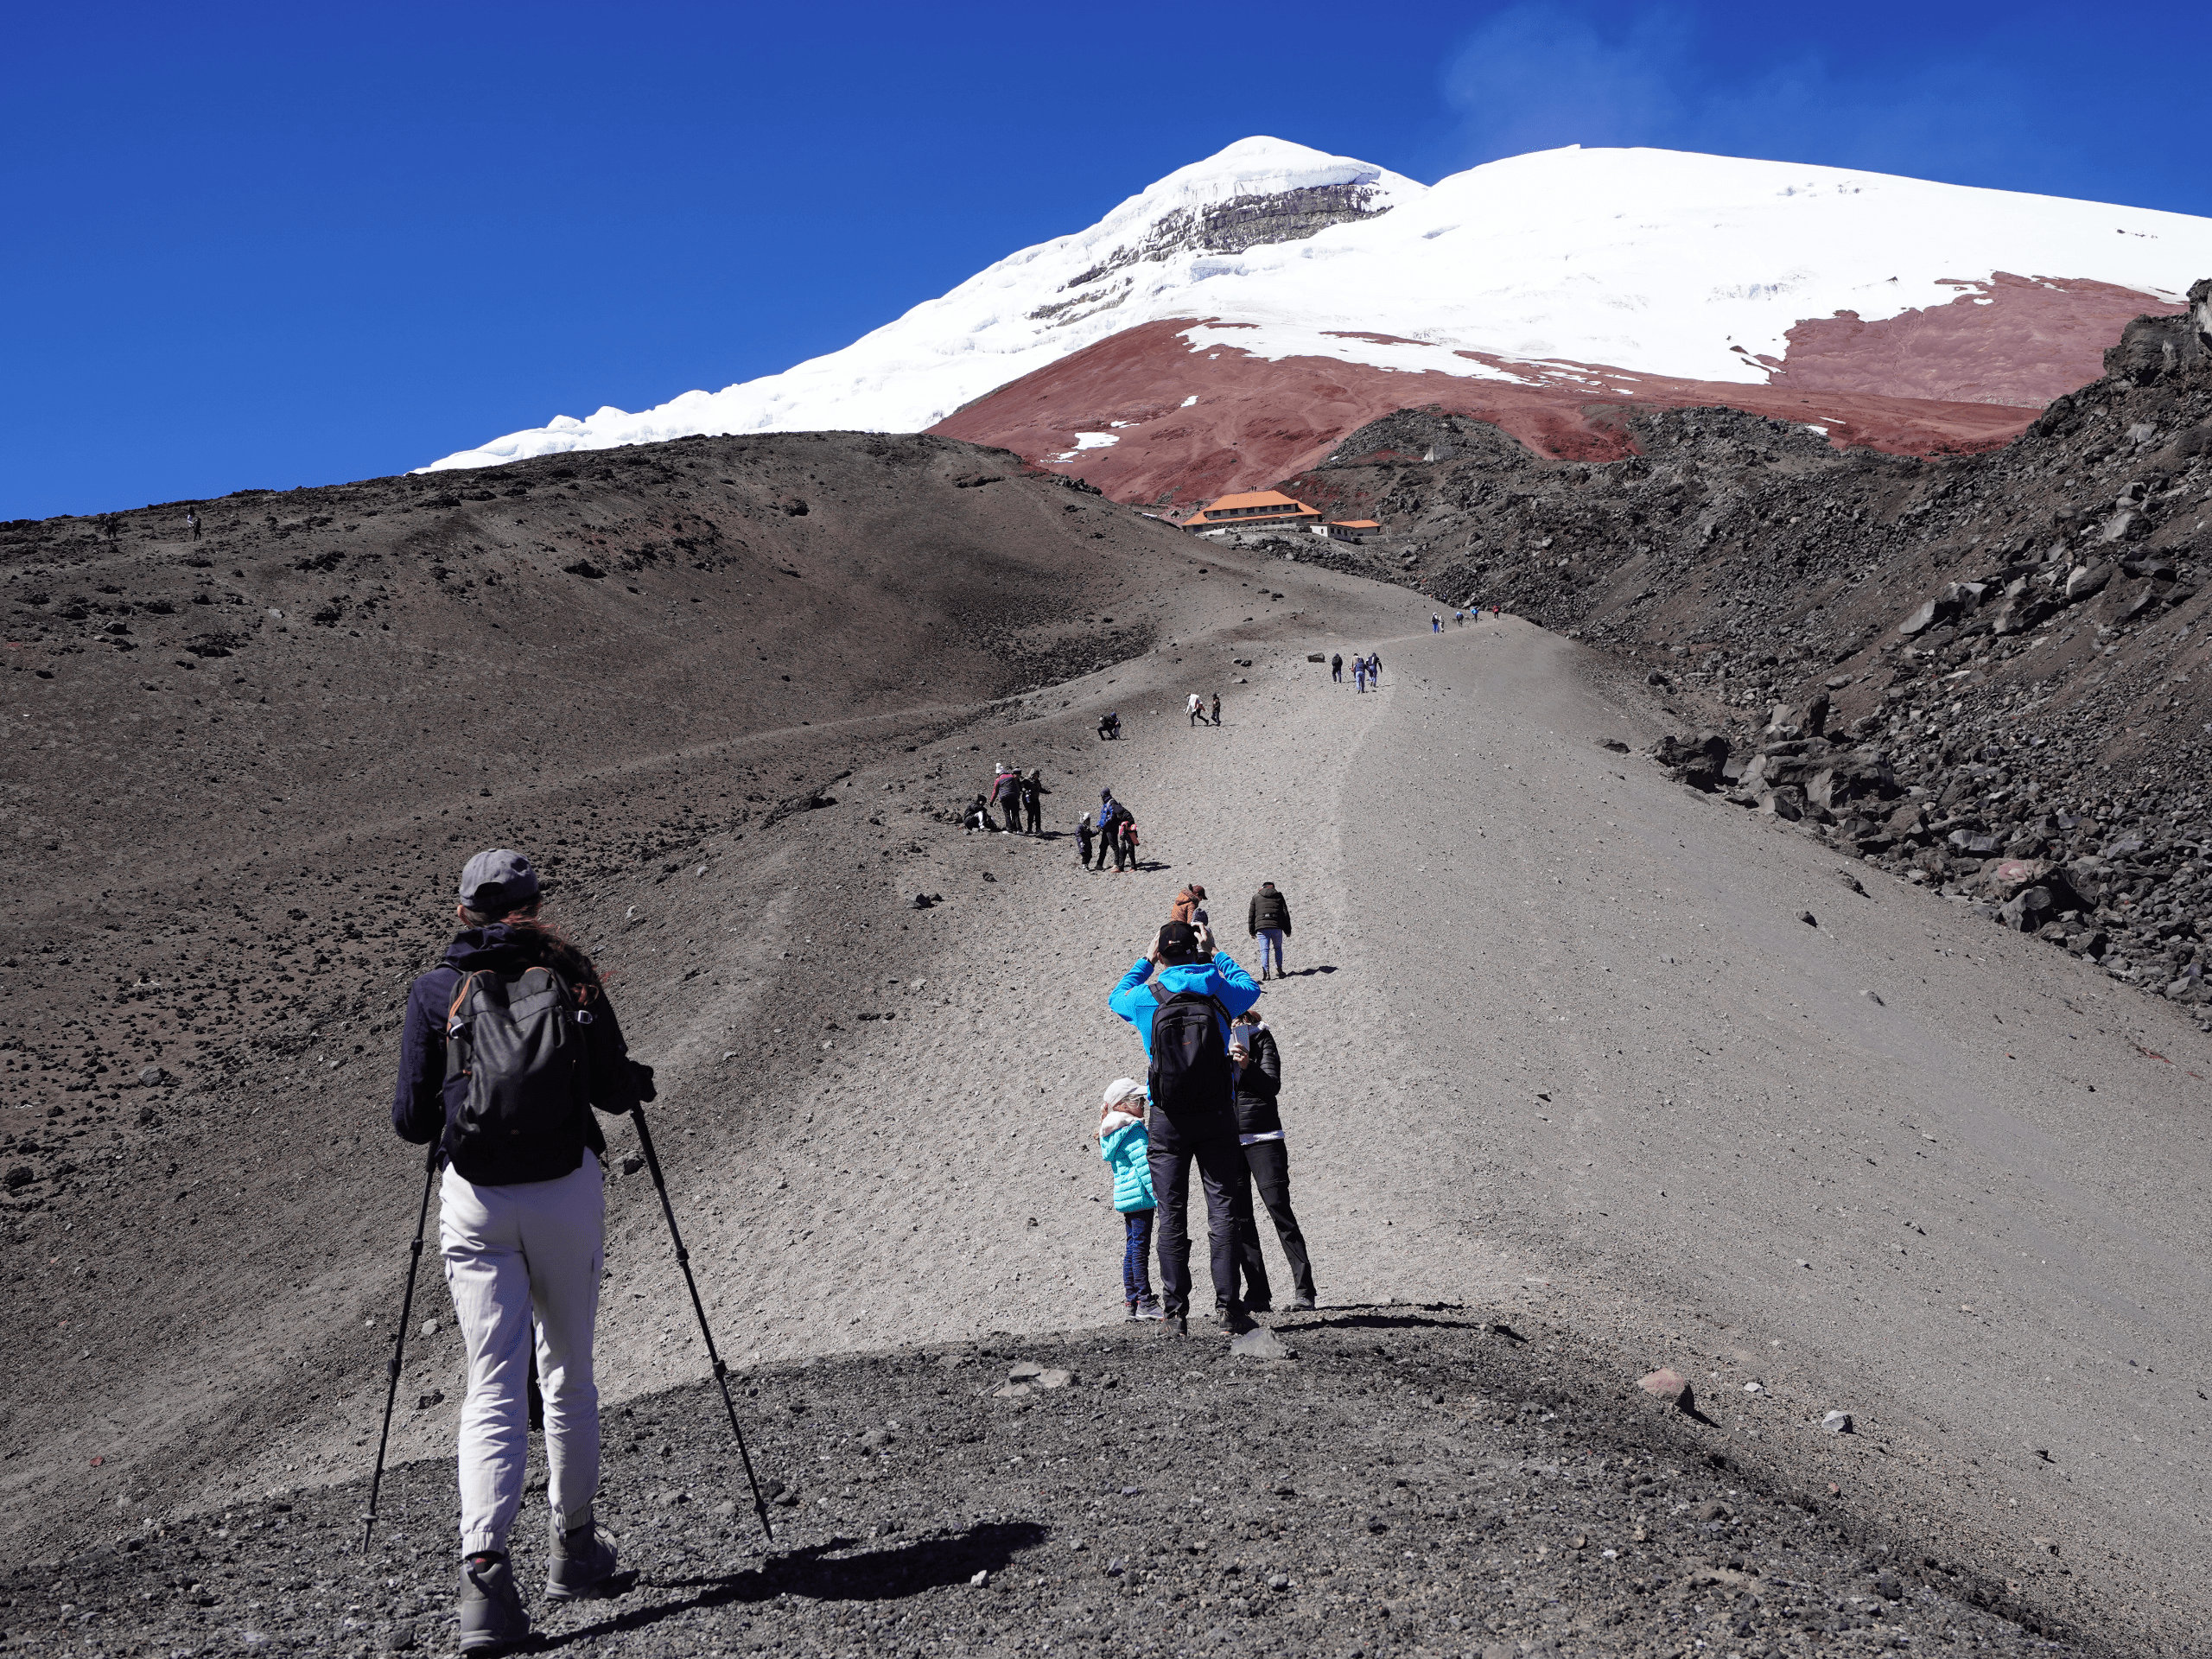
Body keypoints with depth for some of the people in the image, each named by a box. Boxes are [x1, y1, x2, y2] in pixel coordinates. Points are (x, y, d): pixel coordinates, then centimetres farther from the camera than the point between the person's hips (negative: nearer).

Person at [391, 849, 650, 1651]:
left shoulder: (435, 992, 1)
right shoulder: (571, 976, 0)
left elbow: (411, 1121, 0)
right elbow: (616, 1092, -1)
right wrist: (642, 1078, 22)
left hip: (477, 1202, 0)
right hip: (568, 1193, 0)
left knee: (493, 1387, 1)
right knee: (568, 1373, 16)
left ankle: (483, 1569, -14)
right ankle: (574, 1546, 28)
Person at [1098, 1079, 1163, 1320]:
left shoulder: (1110, 1131, 16)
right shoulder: (1134, 1129, -14)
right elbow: (1144, 1166, -20)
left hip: (1125, 1198, 10)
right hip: (1140, 1195, -10)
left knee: (1132, 1248, 12)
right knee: (1140, 1247, -7)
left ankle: (1130, 1303, 14)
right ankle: (1145, 1302, -5)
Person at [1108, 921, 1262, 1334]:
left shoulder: (1148, 997, -4)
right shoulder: (1218, 991, -3)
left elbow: (1117, 998, 20)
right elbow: (1250, 988, 21)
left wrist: (1146, 961, 26)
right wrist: (1216, 953, 24)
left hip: (1168, 1119, 0)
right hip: (1216, 1115, 0)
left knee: (1172, 1216, 3)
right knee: (1222, 1210, 3)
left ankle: (1176, 1311, 0)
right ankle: (1229, 1306, -2)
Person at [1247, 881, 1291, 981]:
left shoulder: (1256, 897, 15)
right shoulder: (1279, 896, 15)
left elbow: (1251, 915, 12)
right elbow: (1285, 914, 11)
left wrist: (1252, 931, 17)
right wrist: (1288, 930, 15)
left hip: (1261, 927, -1)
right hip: (1277, 927, 1)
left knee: (1264, 950, -2)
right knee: (1278, 948, 18)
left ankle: (1265, 972, -18)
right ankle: (1278, 970, 13)